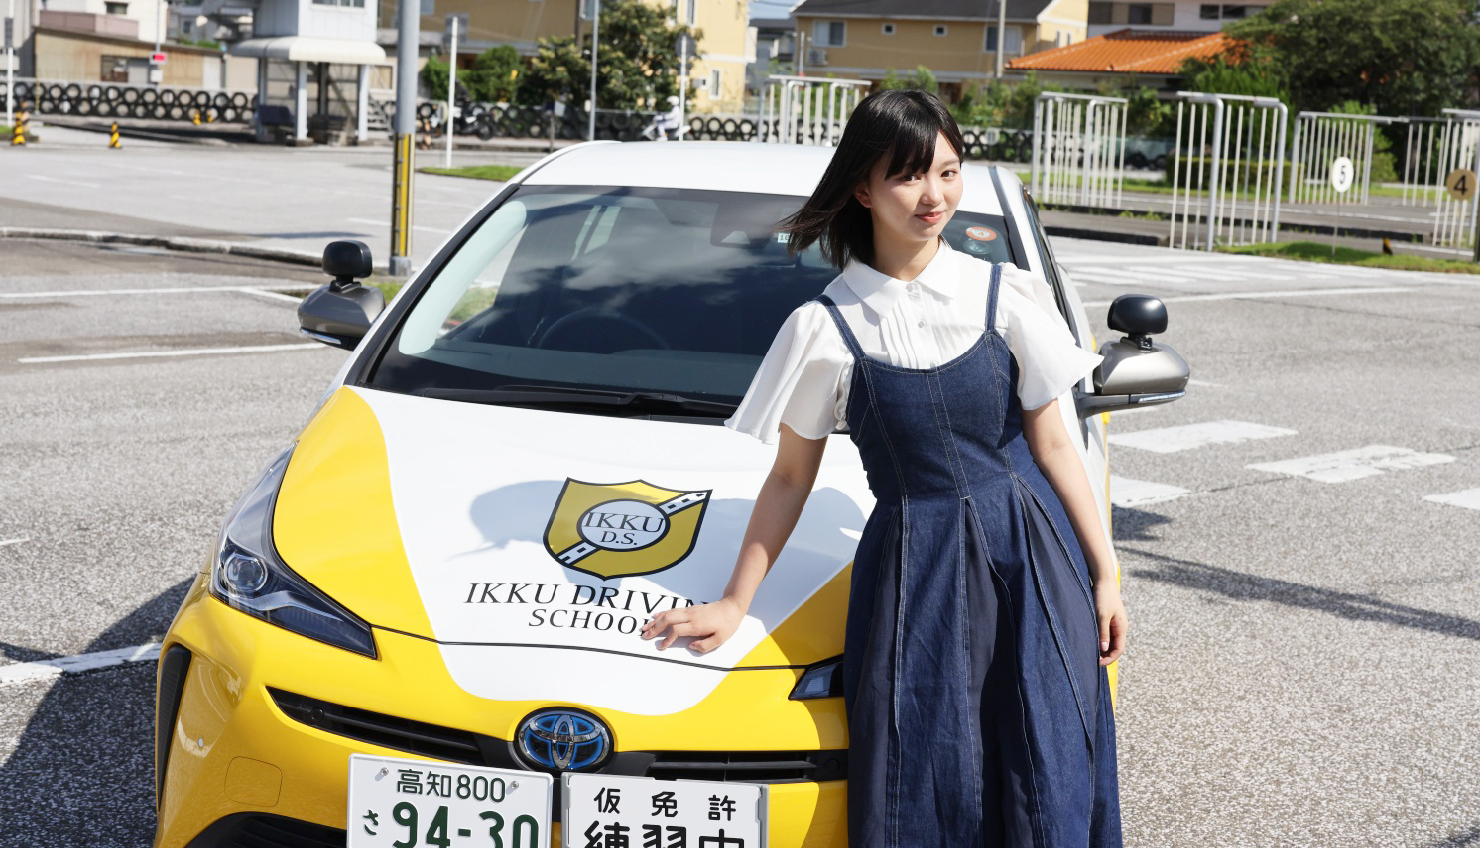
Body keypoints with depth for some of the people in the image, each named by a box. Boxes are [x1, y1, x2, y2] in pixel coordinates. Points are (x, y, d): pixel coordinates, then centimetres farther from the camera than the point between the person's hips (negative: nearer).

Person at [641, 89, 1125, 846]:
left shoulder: (1000, 294, 1)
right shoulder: (829, 327, -2)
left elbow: (1051, 445, 4)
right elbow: (789, 479, 6)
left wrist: (1103, 576, 1)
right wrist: (733, 605, 7)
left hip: (1029, 558, 1)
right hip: (912, 576, -1)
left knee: (1046, 787, 1)